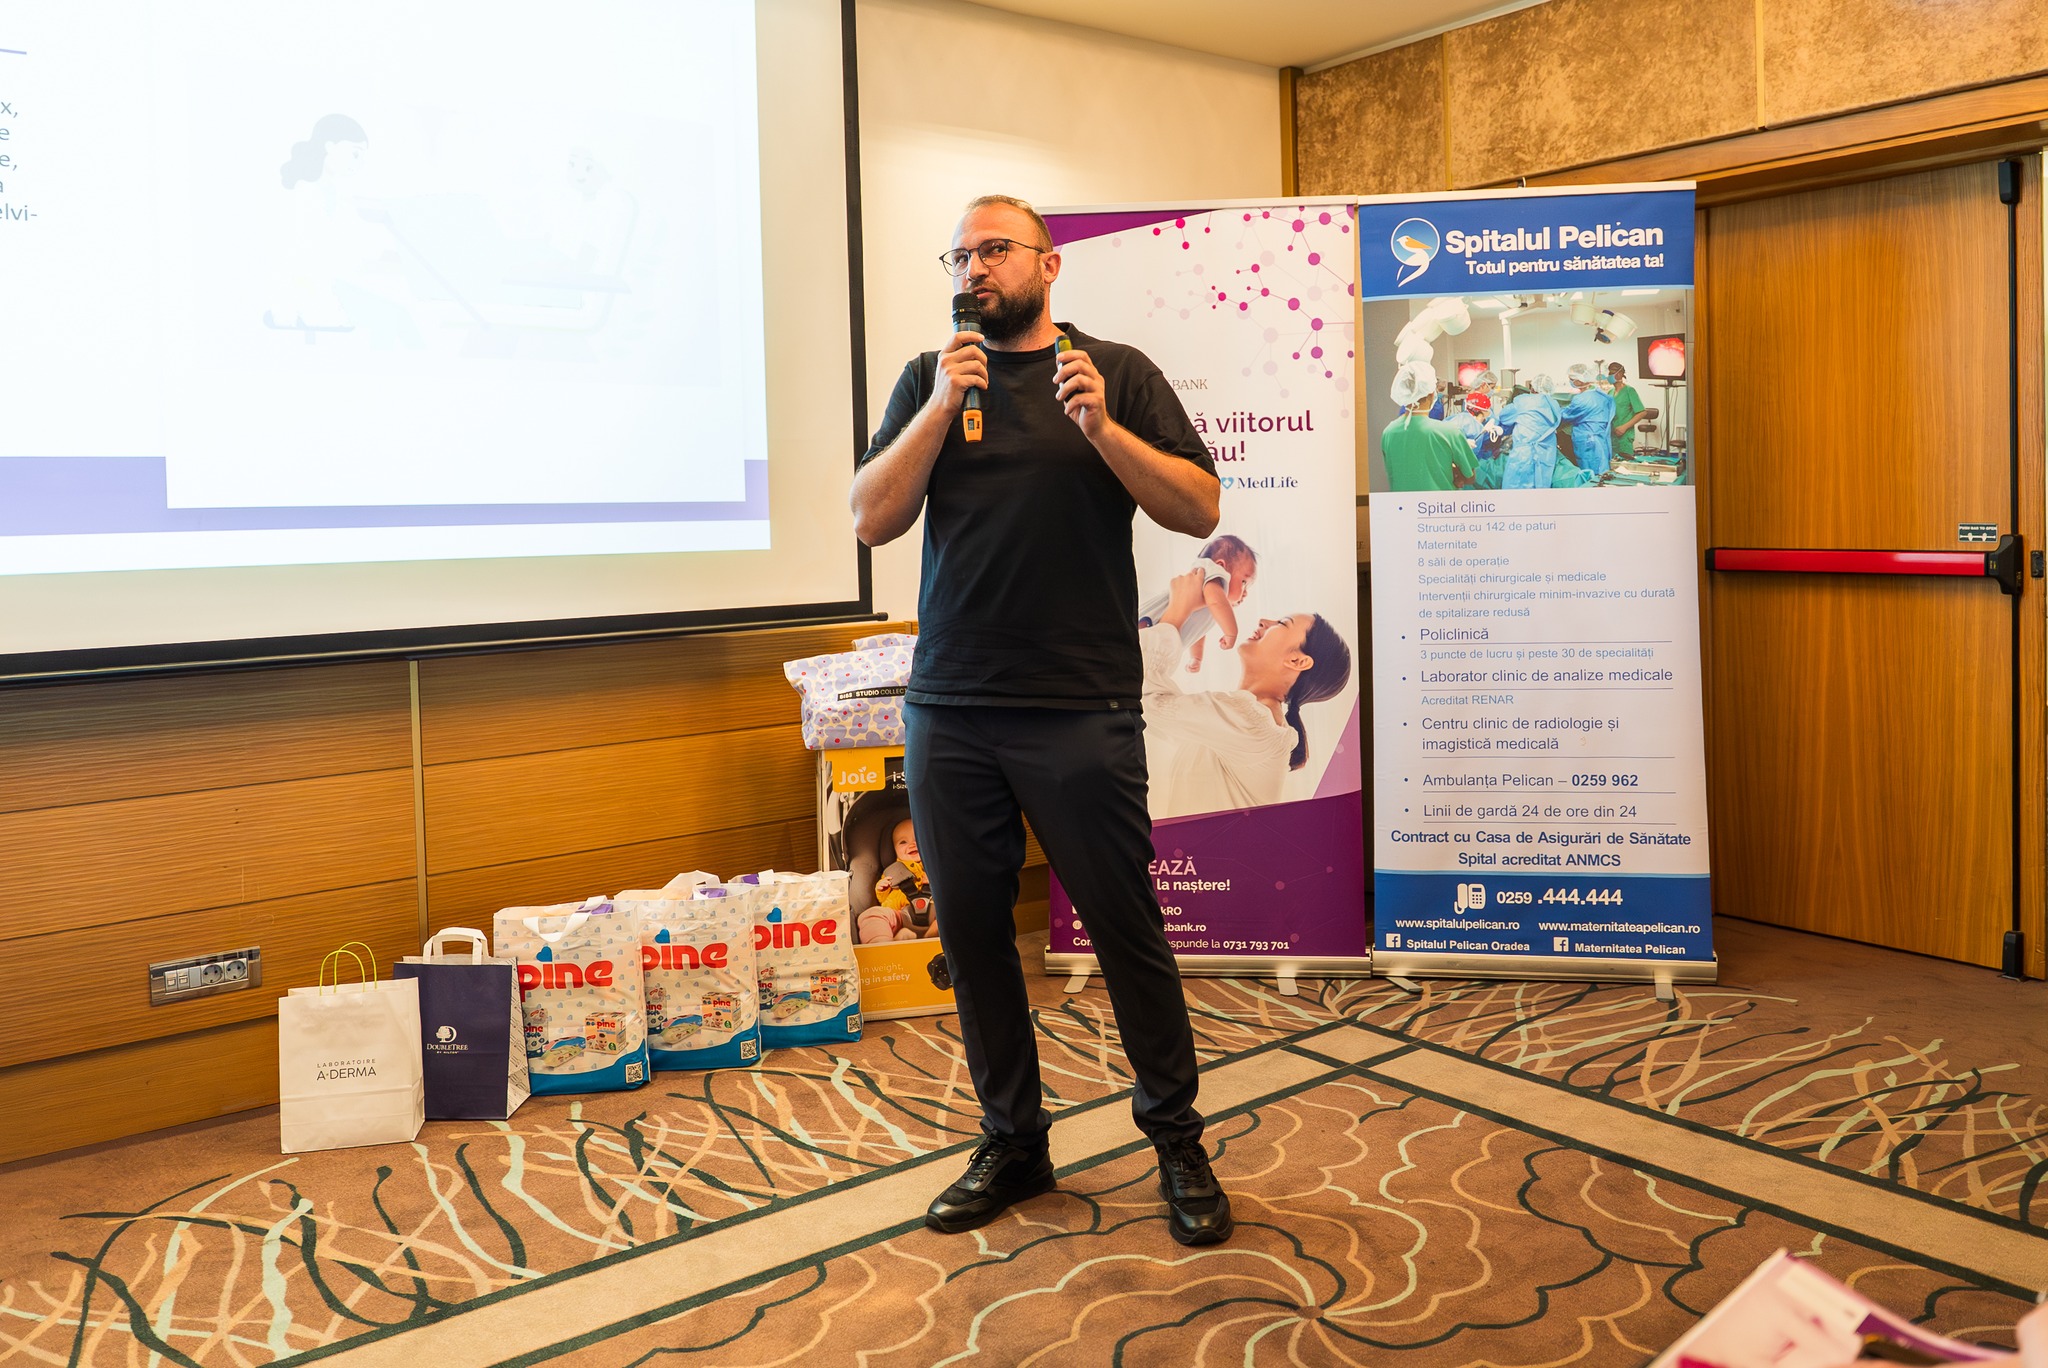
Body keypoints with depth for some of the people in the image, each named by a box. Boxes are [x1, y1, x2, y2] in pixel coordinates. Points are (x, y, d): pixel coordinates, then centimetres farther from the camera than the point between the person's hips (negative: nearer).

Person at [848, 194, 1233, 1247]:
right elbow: (872, 520, 2)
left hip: (1082, 712, -3)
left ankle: (1176, 1140, 21)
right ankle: (1012, 1142, 26)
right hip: (949, 711, 3)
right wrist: (943, 407, -7)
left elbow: (1200, 510, -2)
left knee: (1124, 923, 2)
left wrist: (1100, 429, -15)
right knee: (970, 928, 9)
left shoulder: (1115, 371, 5)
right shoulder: (928, 379, 12)